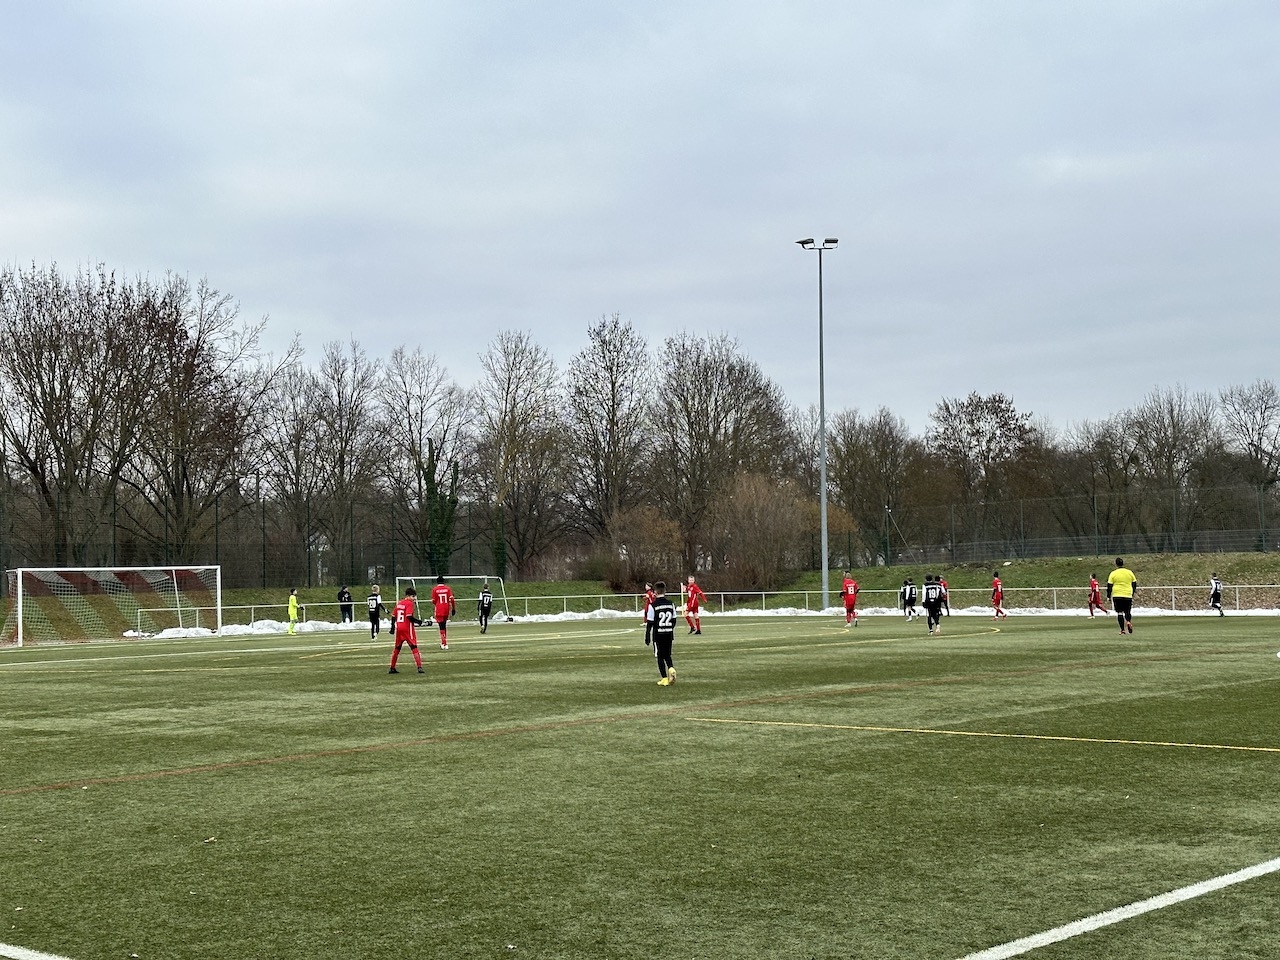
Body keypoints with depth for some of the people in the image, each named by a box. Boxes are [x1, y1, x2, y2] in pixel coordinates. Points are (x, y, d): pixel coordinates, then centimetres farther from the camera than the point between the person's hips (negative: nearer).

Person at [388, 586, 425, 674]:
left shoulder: (399, 603, 12)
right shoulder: (409, 603, -9)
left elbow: (393, 616, 15)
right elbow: (409, 617, -20)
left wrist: (393, 627, 22)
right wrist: (418, 622, -11)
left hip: (399, 628, 7)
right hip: (408, 628, -7)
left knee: (397, 648, 17)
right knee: (414, 647, -4)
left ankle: (392, 668, 21)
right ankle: (419, 667, -12)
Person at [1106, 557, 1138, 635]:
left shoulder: (1113, 573, -1)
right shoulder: (1129, 572, 6)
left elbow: (1109, 586, -1)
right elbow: (1134, 584, 13)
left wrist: (1108, 596, 6)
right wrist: (1133, 593, 26)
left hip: (1117, 596, -2)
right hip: (1128, 595, 2)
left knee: (1119, 613, 4)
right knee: (1127, 611, 14)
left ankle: (1122, 630, -1)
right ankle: (1128, 622, -17)